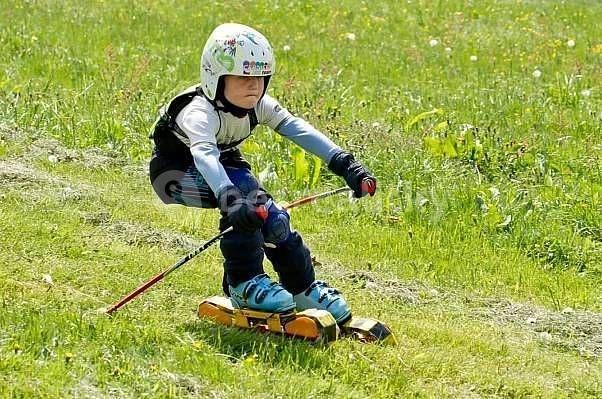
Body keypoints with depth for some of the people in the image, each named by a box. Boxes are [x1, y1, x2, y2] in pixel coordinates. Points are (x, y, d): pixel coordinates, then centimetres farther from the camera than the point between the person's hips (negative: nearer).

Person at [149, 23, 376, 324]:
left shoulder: (258, 106, -16)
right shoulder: (200, 113, -37)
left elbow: (297, 129, -26)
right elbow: (204, 154, -55)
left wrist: (345, 164, -39)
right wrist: (230, 199, -73)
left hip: (224, 165, 7)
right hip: (176, 172, -7)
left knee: (270, 214, -11)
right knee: (242, 205, -33)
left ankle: (304, 289, 6)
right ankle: (244, 285, -24)